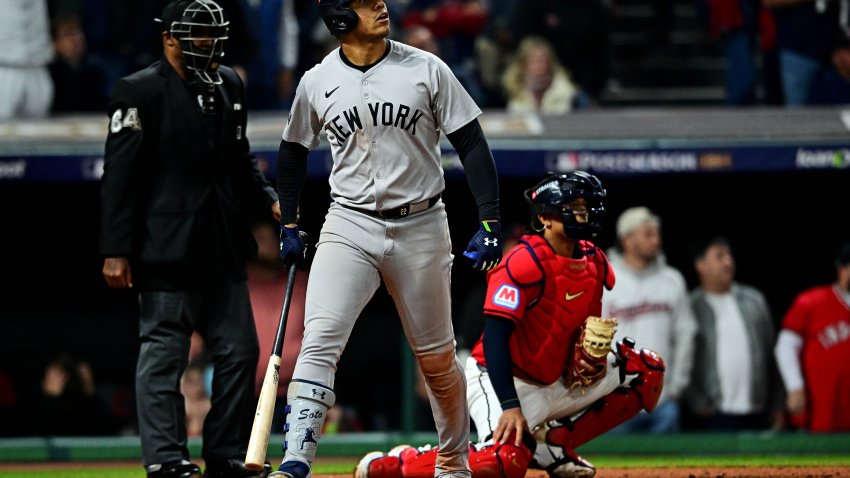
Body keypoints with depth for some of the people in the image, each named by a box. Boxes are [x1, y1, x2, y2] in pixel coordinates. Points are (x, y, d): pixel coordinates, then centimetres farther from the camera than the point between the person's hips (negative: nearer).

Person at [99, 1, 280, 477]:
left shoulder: (229, 85, 13)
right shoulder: (139, 92, -8)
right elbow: (119, 176, -10)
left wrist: (269, 200, 6)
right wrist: (116, 252, -15)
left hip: (224, 249, 7)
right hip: (168, 252, -7)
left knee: (240, 351, 8)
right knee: (164, 356, -4)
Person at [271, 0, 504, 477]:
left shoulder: (426, 70, -3)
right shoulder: (317, 83, 1)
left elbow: (472, 145, -1)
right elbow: (294, 151, 17)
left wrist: (491, 223, -9)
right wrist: (289, 227, 13)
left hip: (421, 227, 0)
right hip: (349, 227, 0)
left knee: (437, 355, 11)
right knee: (320, 341, -18)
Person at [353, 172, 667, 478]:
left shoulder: (593, 262, 3)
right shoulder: (524, 263, -21)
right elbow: (495, 336, -26)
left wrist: (595, 346, -8)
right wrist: (510, 406, -34)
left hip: (554, 382, 8)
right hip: (503, 380, -8)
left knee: (646, 371, 4)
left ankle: (553, 444, 4)